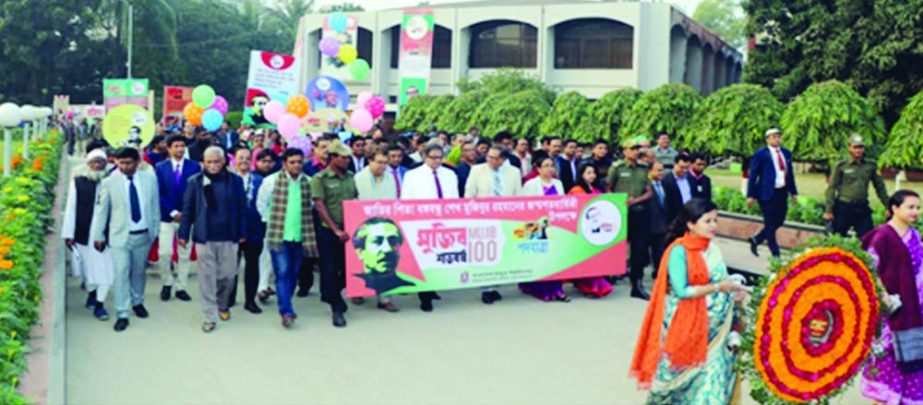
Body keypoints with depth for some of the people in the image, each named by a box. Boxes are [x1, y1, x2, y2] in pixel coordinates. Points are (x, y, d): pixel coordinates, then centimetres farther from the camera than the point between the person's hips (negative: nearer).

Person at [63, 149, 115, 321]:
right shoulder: (78, 181, -4)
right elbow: (70, 207, -1)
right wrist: (68, 234, -3)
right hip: (84, 233, 1)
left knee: (106, 268, -2)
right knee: (88, 266, 15)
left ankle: (99, 303, 11)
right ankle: (91, 293, 39)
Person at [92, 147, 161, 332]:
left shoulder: (150, 179, -1)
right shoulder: (109, 182, -7)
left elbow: (155, 207, 5)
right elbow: (101, 211, -1)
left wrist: (156, 230, 7)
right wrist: (98, 236, 1)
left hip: (144, 235, 2)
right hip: (120, 235, -2)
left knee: (139, 271, 16)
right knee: (120, 274, -4)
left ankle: (137, 302, 37)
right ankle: (122, 315, 2)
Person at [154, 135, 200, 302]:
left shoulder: (194, 166, 2)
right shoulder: (160, 167, 4)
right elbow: (159, 193, -1)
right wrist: (172, 212, -11)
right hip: (167, 216, 0)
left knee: (184, 254, 4)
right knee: (165, 253, -7)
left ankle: (181, 288, 14)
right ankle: (167, 284, 14)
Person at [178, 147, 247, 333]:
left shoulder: (235, 181, 0)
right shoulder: (195, 181, -2)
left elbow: (242, 209, 3)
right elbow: (187, 209, 1)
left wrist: (242, 233, 3)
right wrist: (183, 233, -1)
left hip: (229, 237, 1)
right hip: (204, 237, -1)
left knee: (228, 275, 10)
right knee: (207, 278, 3)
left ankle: (223, 305, 37)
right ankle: (210, 316, 12)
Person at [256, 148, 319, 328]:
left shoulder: (308, 182, 1)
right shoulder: (272, 180, -5)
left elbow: (311, 206, 13)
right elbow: (261, 202, 6)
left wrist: (305, 222, 7)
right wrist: (271, 220, 4)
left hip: (300, 236, 3)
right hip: (278, 234, -3)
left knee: (293, 274, 12)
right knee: (282, 273, -8)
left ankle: (285, 306, 28)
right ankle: (286, 311, -8)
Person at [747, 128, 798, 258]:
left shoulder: (786, 153, 12)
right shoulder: (760, 155, -6)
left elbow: (790, 174, 17)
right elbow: (753, 176, -6)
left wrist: (793, 192, 14)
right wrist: (751, 195, -11)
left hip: (782, 193, 6)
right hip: (768, 193, -6)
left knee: (779, 222, 11)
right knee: (770, 224, 0)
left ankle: (756, 239, 30)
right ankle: (775, 253, 10)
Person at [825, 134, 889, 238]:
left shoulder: (871, 165, 6)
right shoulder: (841, 166, -3)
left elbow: (880, 187, 13)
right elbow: (831, 188, -2)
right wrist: (828, 210, -7)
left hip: (862, 208, 3)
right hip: (843, 208, -2)